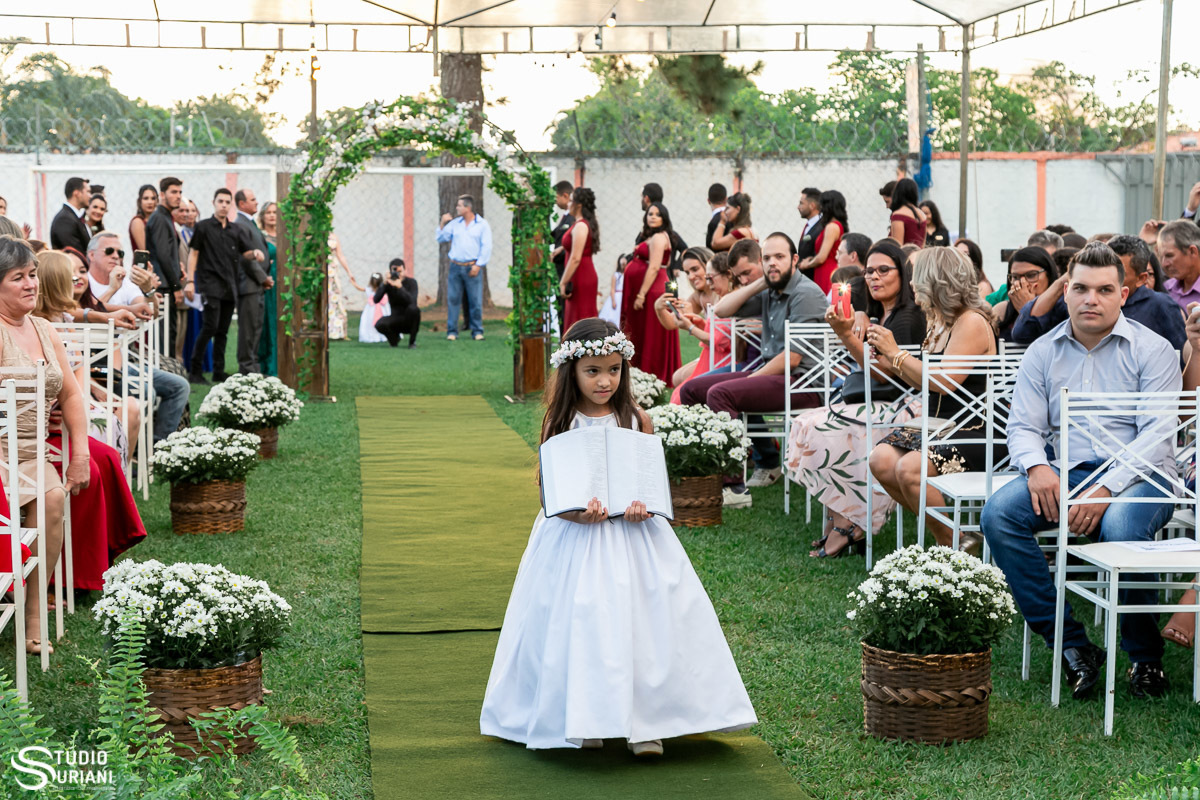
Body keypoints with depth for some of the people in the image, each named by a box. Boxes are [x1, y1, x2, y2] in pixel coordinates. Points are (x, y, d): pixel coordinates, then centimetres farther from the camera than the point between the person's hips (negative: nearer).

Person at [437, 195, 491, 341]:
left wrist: (478, 265, -8)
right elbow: (441, 238, 14)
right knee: (452, 299, 0)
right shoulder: (454, 223, 13)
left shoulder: (482, 224, 2)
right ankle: (452, 331, 5)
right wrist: (443, 224, 0)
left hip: (473, 267, -3)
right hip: (455, 267, 3)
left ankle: (477, 331, 6)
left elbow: (486, 247, -1)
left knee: (475, 301, -3)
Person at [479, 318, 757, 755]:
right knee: (581, 623, -2)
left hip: (634, 536, 2)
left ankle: (644, 722, 9)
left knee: (642, 618, -2)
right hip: (577, 538, -2)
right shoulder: (560, 425, -5)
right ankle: (586, 719, 15)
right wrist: (579, 513, -25)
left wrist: (644, 506, -17)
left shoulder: (636, 420, 0)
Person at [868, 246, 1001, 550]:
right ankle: (946, 535, -3)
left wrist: (896, 353, -13)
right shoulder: (938, 323, 15)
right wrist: (891, 364, 11)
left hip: (975, 436, -9)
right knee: (881, 459, -14)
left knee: (909, 468, -29)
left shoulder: (972, 322, -13)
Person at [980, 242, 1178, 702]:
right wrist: (1037, 466, -16)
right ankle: (1071, 645, -19)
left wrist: (1106, 489, -22)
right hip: (1063, 471, 4)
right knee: (998, 513, -25)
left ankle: (1145, 657, -11)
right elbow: (1023, 426, 9)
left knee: (1121, 528, -37)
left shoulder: (1151, 350, 2)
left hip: (1137, 475, -4)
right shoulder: (1043, 352, 14)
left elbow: (1157, 435, -7)